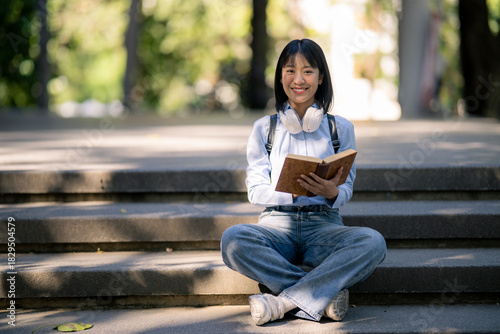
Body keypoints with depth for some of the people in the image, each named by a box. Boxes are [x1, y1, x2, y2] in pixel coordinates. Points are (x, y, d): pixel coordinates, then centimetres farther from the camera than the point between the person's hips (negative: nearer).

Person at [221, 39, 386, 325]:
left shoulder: (341, 128, 11)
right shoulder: (265, 128, 10)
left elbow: (346, 192, 6)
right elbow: (255, 191, 3)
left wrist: (332, 193, -19)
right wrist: (292, 191, -18)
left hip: (324, 225, 0)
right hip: (277, 223, 0)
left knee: (373, 242, -32)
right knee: (233, 239, -33)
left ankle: (284, 302, -29)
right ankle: (325, 293, -27)